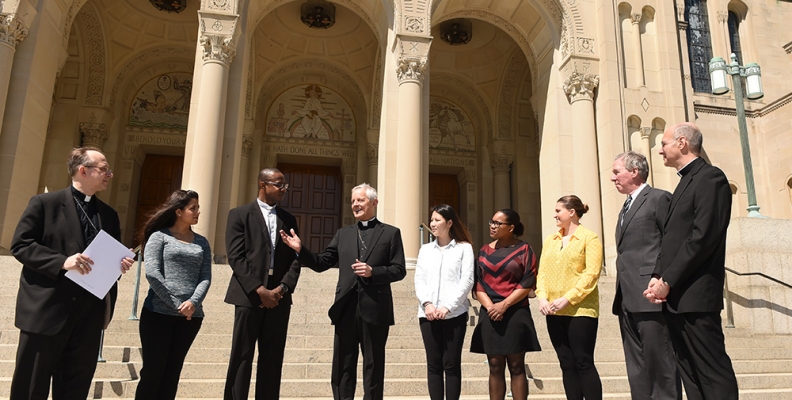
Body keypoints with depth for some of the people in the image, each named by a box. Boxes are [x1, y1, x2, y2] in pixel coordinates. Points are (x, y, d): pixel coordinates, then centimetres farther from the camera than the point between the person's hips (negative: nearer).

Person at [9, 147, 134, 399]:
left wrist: (121, 263, -5)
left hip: (91, 312, 5)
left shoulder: (109, 214, 13)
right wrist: (62, 261, -21)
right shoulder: (45, 203, -2)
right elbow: (20, 245, -8)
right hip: (47, 309, -4)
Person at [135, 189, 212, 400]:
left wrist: (193, 303, -14)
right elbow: (152, 273, -10)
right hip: (158, 313, -3)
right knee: (153, 370, 1)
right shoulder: (159, 236, 1)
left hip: (191, 317, 4)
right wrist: (176, 305, -14)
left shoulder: (202, 242, 12)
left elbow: (206, 278, 4)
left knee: (172, 372, 10)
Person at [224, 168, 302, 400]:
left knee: (272, 359, 6)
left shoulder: (289, 220, 14)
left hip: (279, 297, 4)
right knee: (242, 356, 0)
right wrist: (259, 289, -14)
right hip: (249, 296, -3)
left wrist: (283, 288, -8)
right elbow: (235, 256, -6)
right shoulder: (240, 214, 3)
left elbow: (295, 259, 8)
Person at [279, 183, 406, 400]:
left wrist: (373, 271, -16)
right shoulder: (343, 233, 14)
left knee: (373, 366, 7)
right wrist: (300, 249, -6)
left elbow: (399, 270, -2)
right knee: (342, 366, 9)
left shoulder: (391, 233, 4)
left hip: (374, 309, -3)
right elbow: (322, 263, 9)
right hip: (346, 309, 3)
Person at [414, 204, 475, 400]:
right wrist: (427, 303, -9)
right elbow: (419, 280, 8)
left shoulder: (464, 248, 3)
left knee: (451, 364, 1)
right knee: (433, 364, 5)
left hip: (454, 314, -3)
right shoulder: (425, 249, 15)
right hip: (428, 314, 3)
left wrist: (447, 306, -12)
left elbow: (467, 281, -4)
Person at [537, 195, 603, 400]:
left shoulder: (589, 238, -3)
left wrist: (567, 299, -19)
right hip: (554, 312, 6)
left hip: (581, 310, -5)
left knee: (583, 363, -3)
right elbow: (543, 271, 10)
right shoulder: (550, 240, 14)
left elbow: (591, 274, -12)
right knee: (567, 364, 9)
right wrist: (542, 297, -7)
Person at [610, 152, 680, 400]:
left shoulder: (659, 198, -4)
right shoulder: (626, 208, 22)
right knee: (637, 368, 12)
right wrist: (621, 292, 15)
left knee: (660, 363, -3)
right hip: (628, 299, 9)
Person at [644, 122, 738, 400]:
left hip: (694, 294, -9)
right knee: (690, 373, 11)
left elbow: (704, 237, -18)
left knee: (713, 372, -3)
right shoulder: (685, 183, 20)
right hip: (676, 295, 9)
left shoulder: (709, 177, -8)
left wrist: (668, 281, -16)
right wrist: (658, 277, 3)